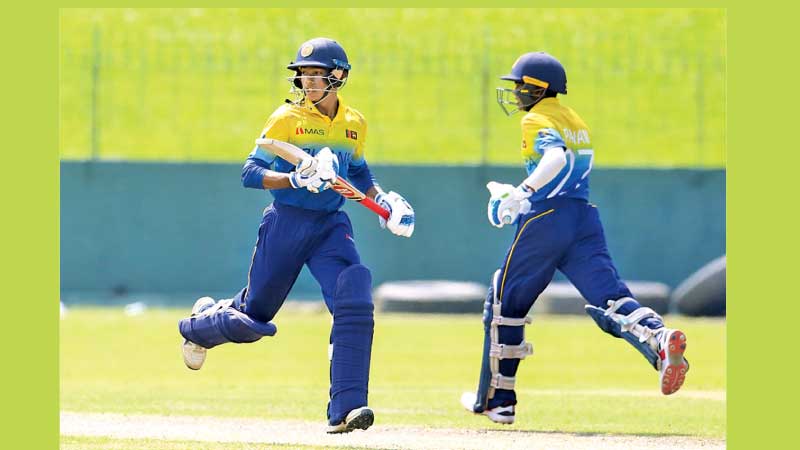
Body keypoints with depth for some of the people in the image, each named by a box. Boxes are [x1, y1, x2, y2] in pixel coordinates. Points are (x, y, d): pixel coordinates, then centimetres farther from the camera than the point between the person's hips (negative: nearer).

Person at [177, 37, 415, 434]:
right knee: (254, 315, 10)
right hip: (286, 223, -3)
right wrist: (296, 180, -30)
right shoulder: (287, 118, -9)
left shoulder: (354, 124, 5)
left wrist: (381, 198, 6)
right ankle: (201, 323, 46)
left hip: (331, 226, 3)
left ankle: (345, 409, -20)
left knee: (354, 306, -20)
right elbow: (250, 173, -14)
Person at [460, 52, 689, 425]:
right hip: (586, 220, 7)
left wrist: (522, 192, -33)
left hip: (545, 221, -7)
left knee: (505, 303, 8)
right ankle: (659, 339, -38)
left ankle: (496, 399, 12)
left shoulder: (537, 121, -4)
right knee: (609, 298, -6)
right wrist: (521, 195, 34)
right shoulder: (575, 121, 23)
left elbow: (556, 157, -24)